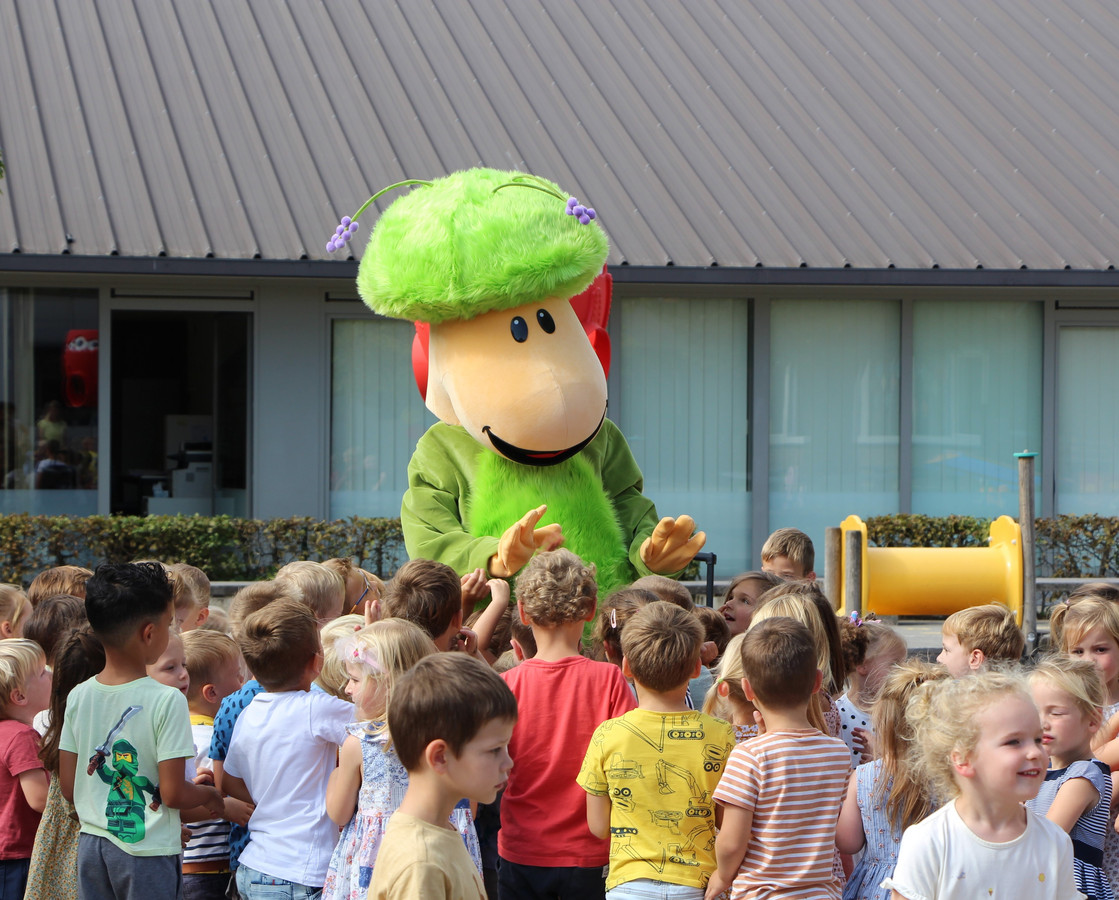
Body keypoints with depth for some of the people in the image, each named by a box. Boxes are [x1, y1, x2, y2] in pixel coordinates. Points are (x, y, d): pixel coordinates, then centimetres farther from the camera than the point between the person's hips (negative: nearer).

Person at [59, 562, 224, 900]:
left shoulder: (78, 697, 0)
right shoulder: (167, 701, -16)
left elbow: (69, 787, 5)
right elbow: (173, 794, -15)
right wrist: (210, 795, 4)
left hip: (91, 844, 5)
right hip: (146, 852, -5)